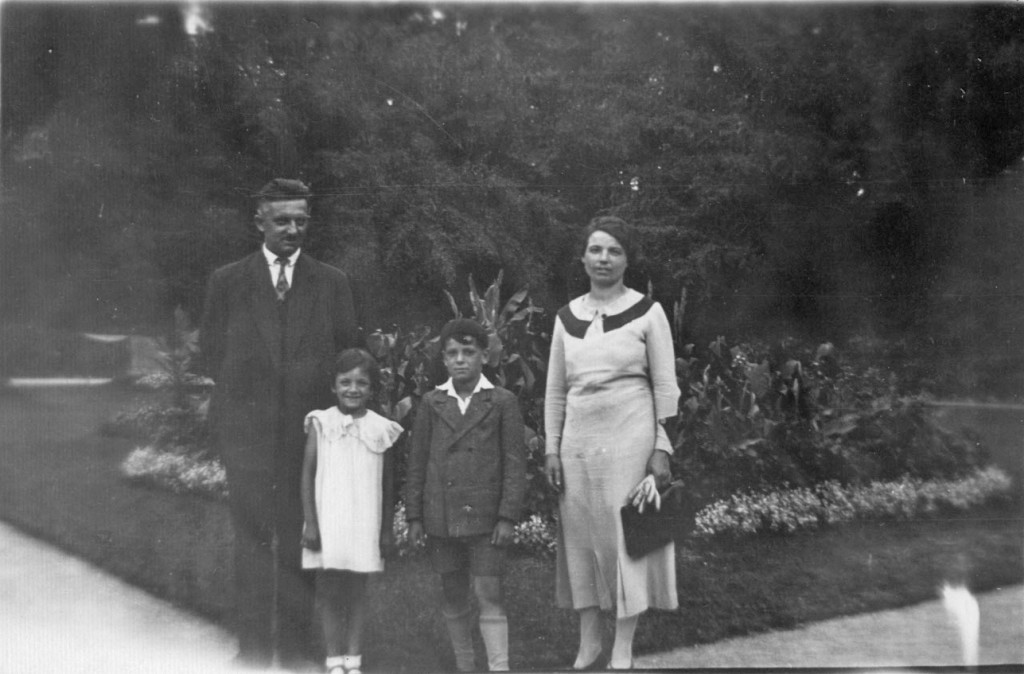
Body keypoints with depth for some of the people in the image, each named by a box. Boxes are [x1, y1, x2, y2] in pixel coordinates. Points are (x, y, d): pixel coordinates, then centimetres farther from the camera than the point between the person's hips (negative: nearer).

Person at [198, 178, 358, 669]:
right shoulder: (226, 282, 7)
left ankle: (297, 649, 12)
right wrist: (241, 393, 1)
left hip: (310, 426, 1)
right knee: (252, 540, 1)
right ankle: (252, 649, 10)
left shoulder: (331, 283, 9)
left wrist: (330, 408, -1)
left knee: (302, 541, 3)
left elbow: (348, 356, 9)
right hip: (247, 429, 0)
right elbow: (211, 355, 9)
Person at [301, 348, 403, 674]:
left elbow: (387, 483, 7)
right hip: (328, 522, -1)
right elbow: (308, 475, -1)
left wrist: (387, 529, 7)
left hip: (365, 523, 1)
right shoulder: (321, 423, -2)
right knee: (329, 592, 4)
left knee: (357, 592, 8)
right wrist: (310, 523, -5)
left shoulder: (381, 429, 2)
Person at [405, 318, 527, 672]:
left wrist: (508, 516, -7)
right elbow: (417, 461, 9)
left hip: (484, 515, -3)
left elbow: (514, 462, -1)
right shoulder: (431, 403, 7)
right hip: (441, 517, 3)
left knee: (489, 594, -5)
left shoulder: (502, 402, 1)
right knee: (453, 596, 12)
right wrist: (414, 516, 5)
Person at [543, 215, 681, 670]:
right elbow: (555, 390, 11)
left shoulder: (647, 313, -2)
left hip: (630, 438, -4)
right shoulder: (566, 317, 8)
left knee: (626, 536, 0)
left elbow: (666, 386, -2)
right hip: (578, 441, 4)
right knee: (580, 538, 7)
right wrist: (551, 450, 6)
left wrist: (662, 449, -8)